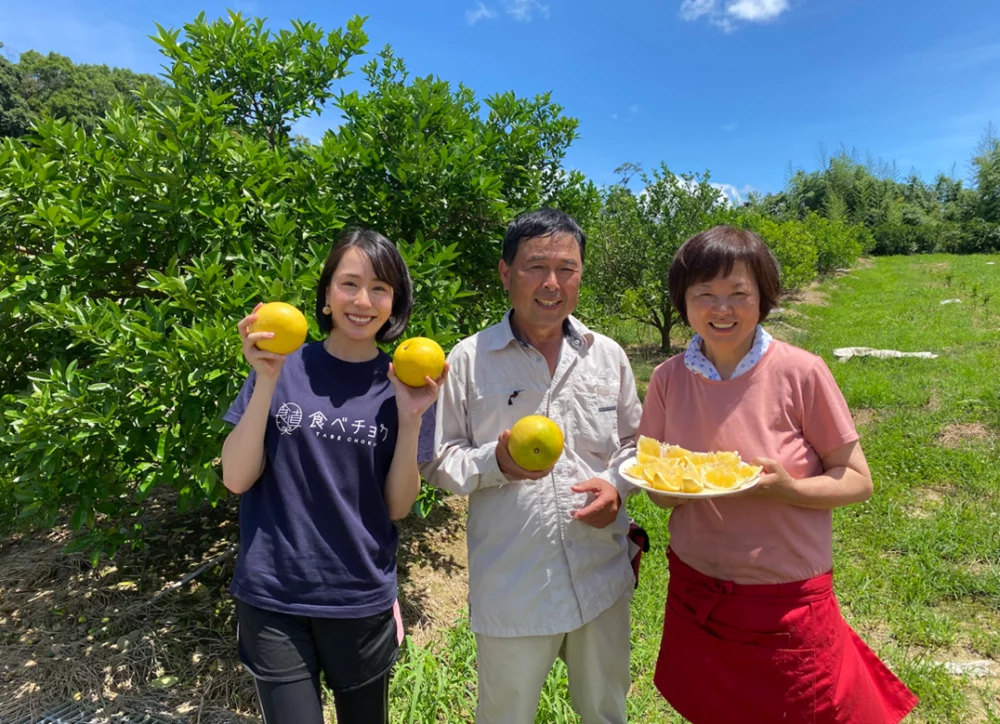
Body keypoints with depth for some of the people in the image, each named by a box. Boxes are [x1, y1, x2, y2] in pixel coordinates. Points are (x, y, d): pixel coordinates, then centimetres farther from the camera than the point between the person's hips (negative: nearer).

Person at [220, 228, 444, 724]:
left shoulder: (405, 385, -4)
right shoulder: (284, 366, -5)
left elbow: (398, 506, -5)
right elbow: (236, 479, -9)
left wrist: (411, 419, -19)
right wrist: (266, 382, -20)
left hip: (361, 602, 1)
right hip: (272, 598, -1)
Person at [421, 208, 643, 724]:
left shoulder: (608, 356, 2)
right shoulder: (469, 359, -8)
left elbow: (634, 442, 11)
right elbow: (438, 461, -4)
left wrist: (617, 483, -9)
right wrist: (495, 463, -23)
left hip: (603, 579, 3)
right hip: (510, 588, -3)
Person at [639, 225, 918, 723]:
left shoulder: (801, 372, -14)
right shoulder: (668, 379, -5)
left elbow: (857, 481, -7)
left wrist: (783, 487, -25)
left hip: (787, 604, -2)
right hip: (695, 597, 3)